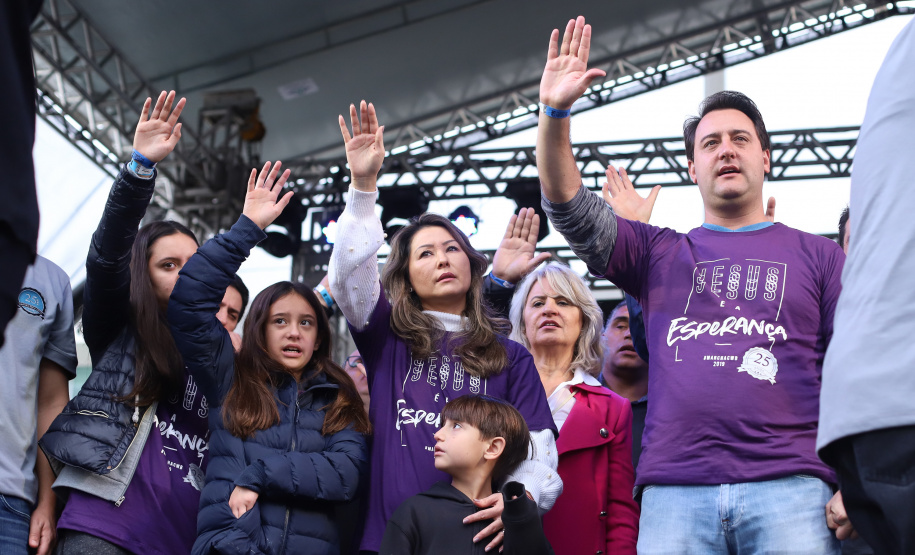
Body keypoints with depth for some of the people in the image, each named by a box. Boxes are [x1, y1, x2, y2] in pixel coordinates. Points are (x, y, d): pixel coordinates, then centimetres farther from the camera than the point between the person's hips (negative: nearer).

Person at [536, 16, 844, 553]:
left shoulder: (818, 255, 16)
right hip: (674, 491, 1)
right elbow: (569, 207, 8)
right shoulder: (659, 253, 21)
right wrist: (556, 113, -7)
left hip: (788, 485, -1)